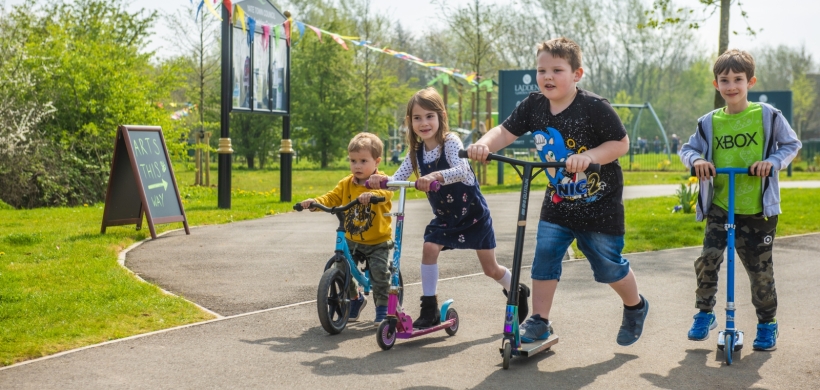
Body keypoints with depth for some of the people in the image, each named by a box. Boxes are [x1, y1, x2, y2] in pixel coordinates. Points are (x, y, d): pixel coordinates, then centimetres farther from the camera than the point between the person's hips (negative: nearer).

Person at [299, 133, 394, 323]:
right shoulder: (346, 183, 5)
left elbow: (386, 192, -32)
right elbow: (332, 198, 0)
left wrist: (372, 194, -53)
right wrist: (315, 202, -19)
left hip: (378, 241, -4)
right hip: (352, 240, 5)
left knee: (379, 271, -17)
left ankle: (382, 307, 4)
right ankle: (355, 298, 24)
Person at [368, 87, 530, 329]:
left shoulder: (450, 142, -22)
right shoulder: (416, 152, -4)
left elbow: (462, 171, -40)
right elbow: (397, 179, -10)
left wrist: (435, 176, -58)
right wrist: (382, 180, -33)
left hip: (473, 214, -5)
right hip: (444, 217, 5)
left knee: (490, 268, 6)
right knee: (429, 249, -19)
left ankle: (518, 292, 37)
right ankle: (429, 309, -9)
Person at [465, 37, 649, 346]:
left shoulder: (594, 107, -21)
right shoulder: (533, 105, -7)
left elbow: (621, 143, -18)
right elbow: (506, 132, -8)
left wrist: (589, 156, -33)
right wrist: (484, 144, -29)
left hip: (599, 203, -4)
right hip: (558, 202, 4)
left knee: (609, 266, 7)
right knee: (544, 256, -4)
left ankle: (635, 308, 36)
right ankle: (539, 321, 9)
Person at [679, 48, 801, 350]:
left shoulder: (768, 116, -3)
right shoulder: (709, 123, 3)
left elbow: (792, 144, 5)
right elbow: (687, 148, 11)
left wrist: (773, 161, -14)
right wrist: (696, 159, -11)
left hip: (758, 210, -2)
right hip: (720, 207, 2)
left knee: (760, 269, 6)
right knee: (707, 261, -10)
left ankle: (767, 323, 25)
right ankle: (704, 314, 11)